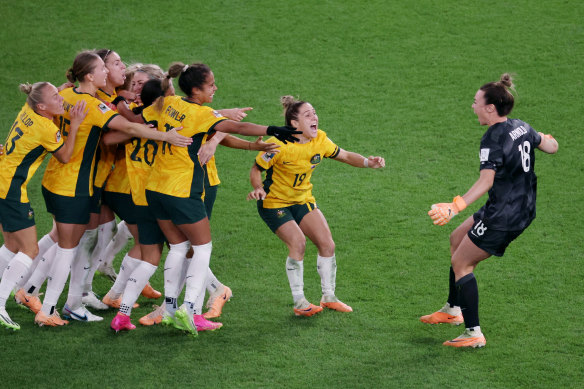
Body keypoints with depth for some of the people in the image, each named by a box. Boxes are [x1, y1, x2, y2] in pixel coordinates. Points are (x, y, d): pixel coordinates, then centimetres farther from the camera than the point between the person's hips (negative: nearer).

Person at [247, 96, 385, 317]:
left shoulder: (319, 140, -8)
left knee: (327, 244, -4)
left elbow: (344, 156, 7)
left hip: (303, 201, 6)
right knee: (297, 242, -23)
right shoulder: (279, 145, -24)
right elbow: (256, 170, -12)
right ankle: (299, 302, -11)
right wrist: (259, 189, -32)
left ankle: (328, 297, 13)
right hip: (274, 203, -6)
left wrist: (368, 163, -10)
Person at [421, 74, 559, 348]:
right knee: (458, 239, 24)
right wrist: (545, 138, 43)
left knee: (461, 263, -1)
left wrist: (456, 207, -44)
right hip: (523, 210, 10)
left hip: (502, 216, -10)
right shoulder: (522, 128, 4)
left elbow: (486, 181, -33)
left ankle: (473, 333, -2)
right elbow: (551, 147, 18)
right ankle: (453, 309, 33)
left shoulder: (493, 140, -21)